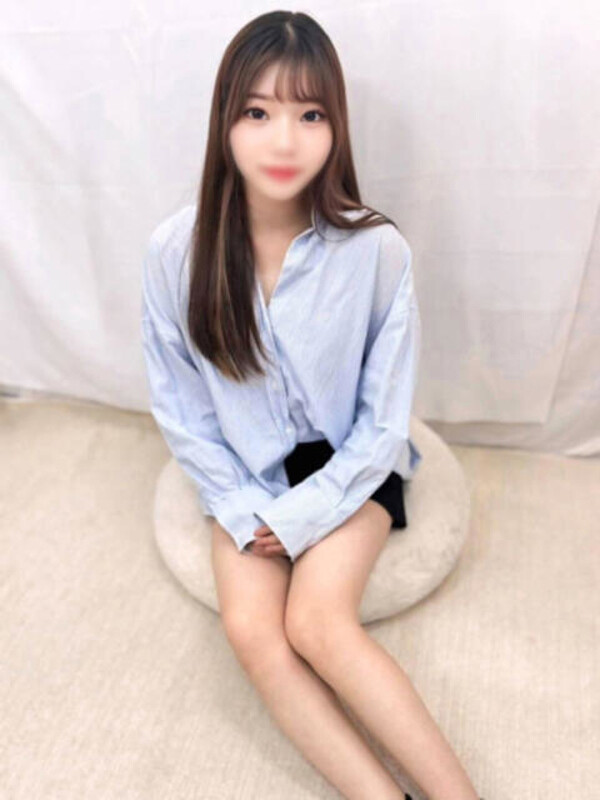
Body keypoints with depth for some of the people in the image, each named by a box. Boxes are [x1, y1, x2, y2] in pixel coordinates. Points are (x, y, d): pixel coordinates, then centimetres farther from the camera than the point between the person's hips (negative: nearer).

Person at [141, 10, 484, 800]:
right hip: (247, 471, 3)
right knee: (250, 628, -18)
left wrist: (302, 516, -15)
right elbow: (179, 406, -4)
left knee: (317, 624, -22)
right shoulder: (176, 250, -14)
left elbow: (385, 420, -12)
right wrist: (242, 509, -10)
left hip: (349, 465, -2)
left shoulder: (377, 250, -20)